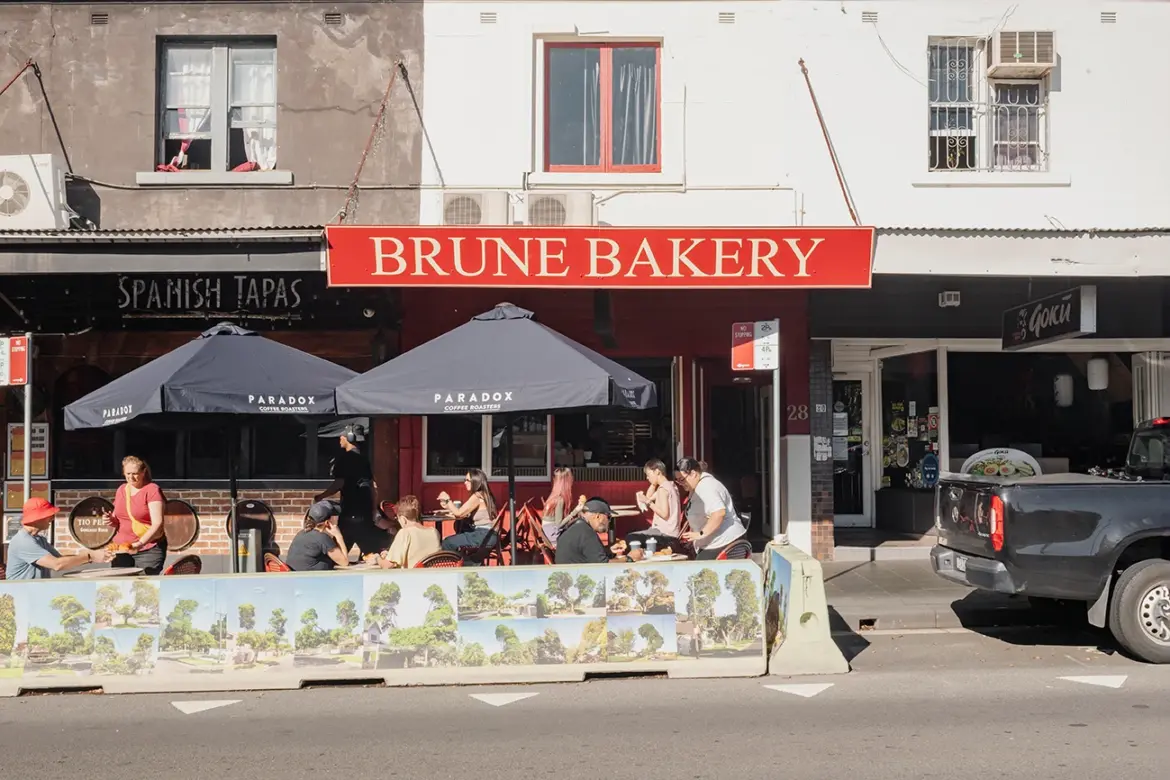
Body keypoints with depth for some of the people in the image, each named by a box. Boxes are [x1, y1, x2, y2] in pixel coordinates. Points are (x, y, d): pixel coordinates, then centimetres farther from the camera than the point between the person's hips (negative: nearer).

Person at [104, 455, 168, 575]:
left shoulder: (152, 490, -7)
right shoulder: (121, 490, 14)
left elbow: (157, 523, -15)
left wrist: (140, 543, -28)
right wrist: (111, 520, 2)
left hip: (148, 550, -6)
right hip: (120, 548, 6)